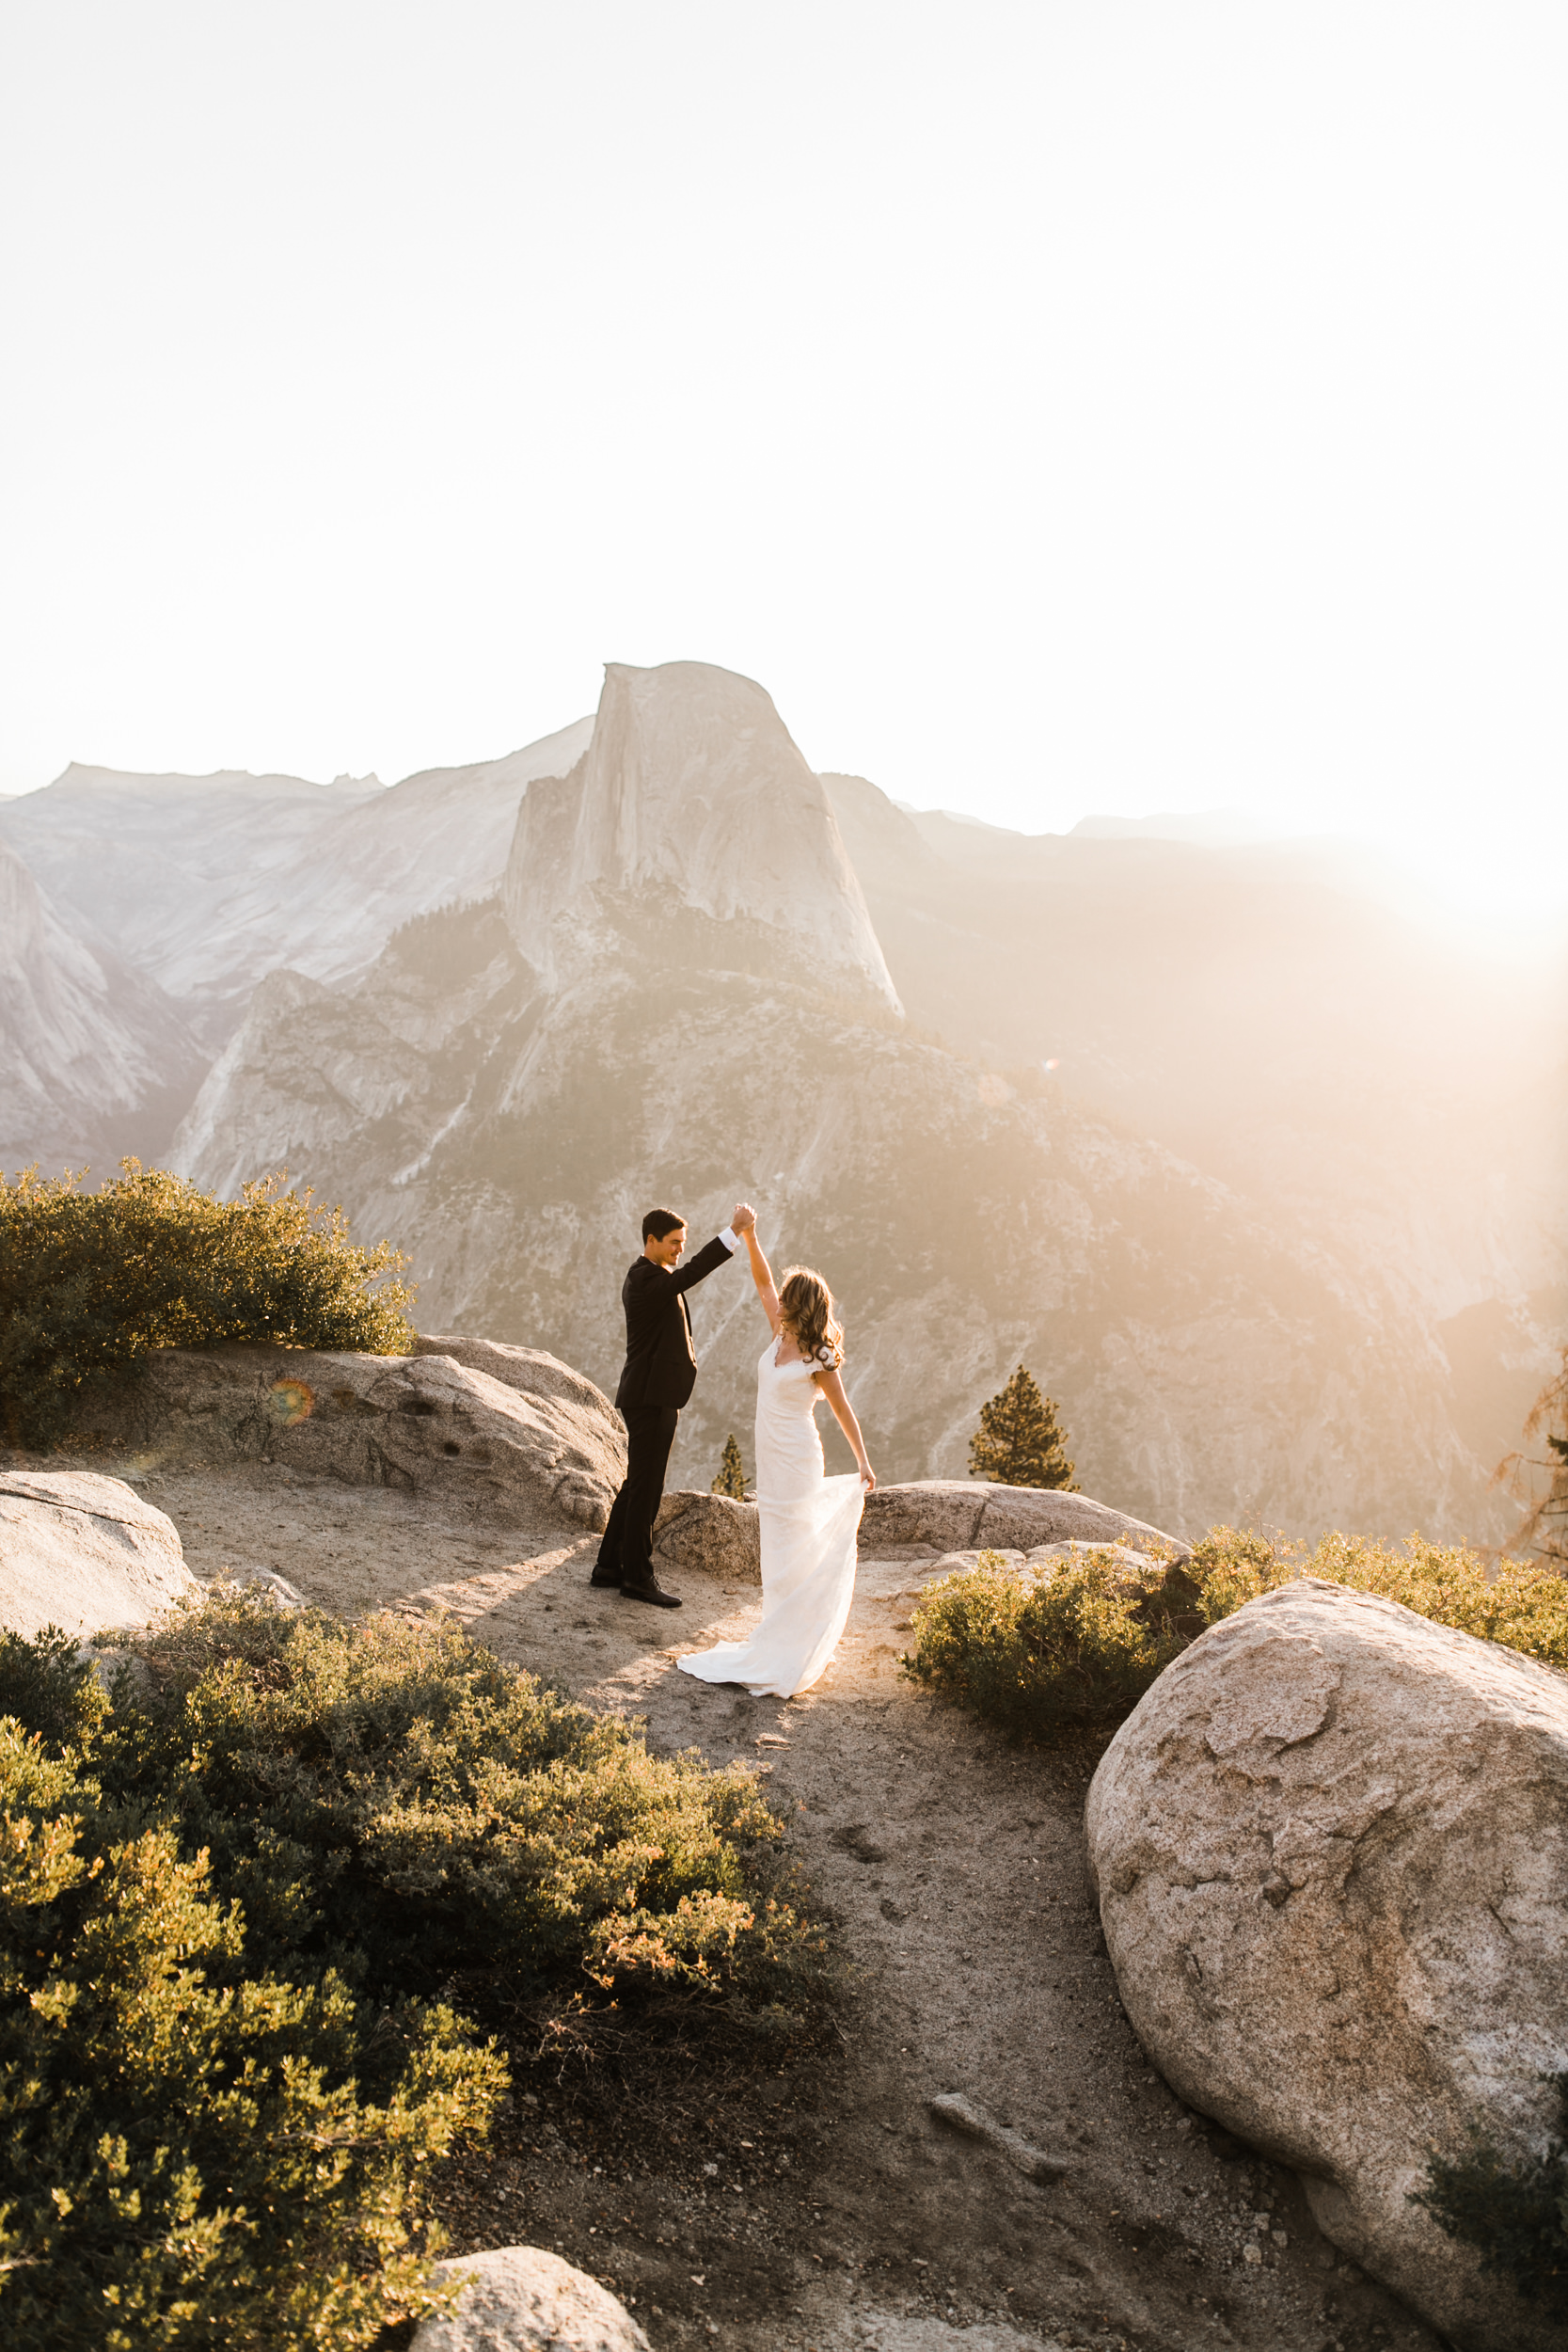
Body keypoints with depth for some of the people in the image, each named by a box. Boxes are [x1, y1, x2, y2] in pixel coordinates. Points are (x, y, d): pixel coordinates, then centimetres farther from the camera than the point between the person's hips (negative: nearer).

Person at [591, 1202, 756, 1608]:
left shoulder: (648, 1276, 15)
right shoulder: (645, 1279, -18)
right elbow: (690, 1275, -33)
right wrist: (735, 1231, -36)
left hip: (654, 1396, 10)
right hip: (650, 1398, -10)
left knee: (637, 1485, 15)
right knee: (645, 1488, -3)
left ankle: (609, 1565, 23)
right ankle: (637, 1577, 5)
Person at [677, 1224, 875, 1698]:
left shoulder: (818, 1358, -15)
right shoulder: (780, 1334, 4)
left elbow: (842, 1410, -8)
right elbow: (762, 1281, 9)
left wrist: (864, 1463, -8)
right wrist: (750, 1238, 0)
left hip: (796, 1459, -8)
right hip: (771, 1457, 8)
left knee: (792, 1552, -4)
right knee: (779, 1549, 15)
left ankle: (787, 1658, 2)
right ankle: (784, 1637, 26)